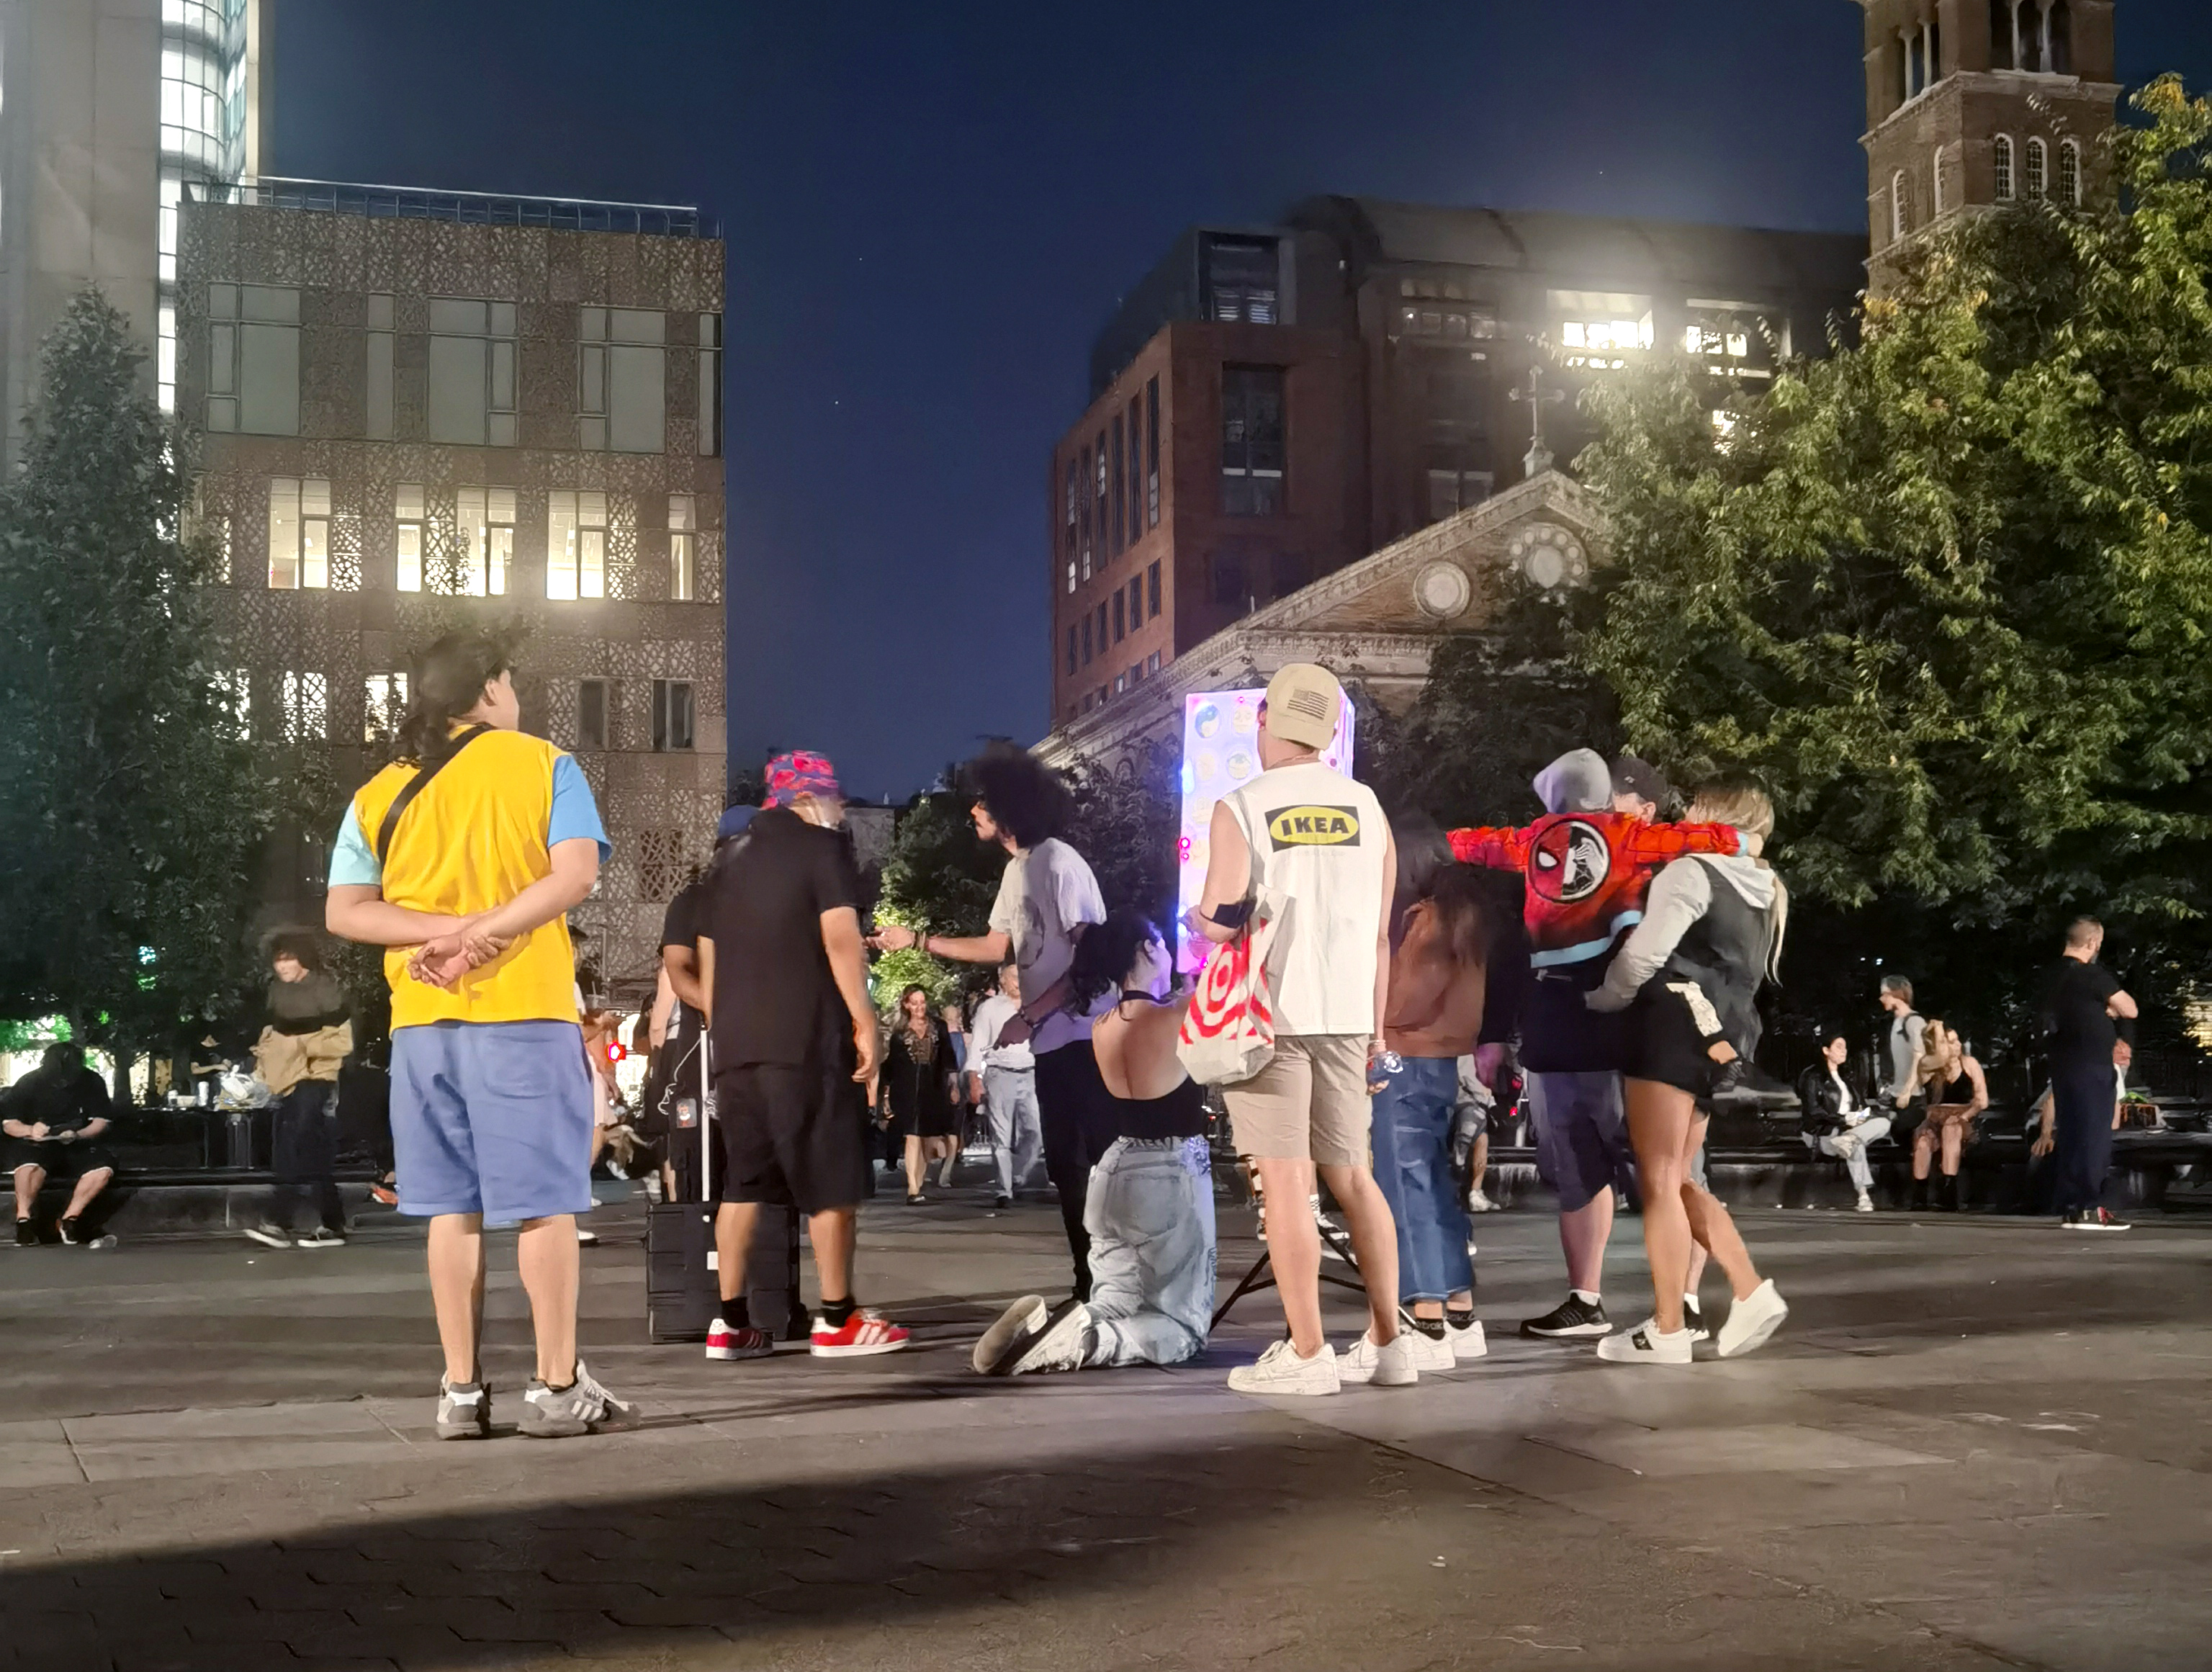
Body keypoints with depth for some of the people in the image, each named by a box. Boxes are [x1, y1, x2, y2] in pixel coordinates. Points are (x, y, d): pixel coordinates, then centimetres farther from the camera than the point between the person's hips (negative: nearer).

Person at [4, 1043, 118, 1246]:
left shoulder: (92, 1083, -5)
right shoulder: (30, 1083, -8)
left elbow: (101, 1122, -4)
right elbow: (8, 1123, -4)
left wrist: (78, 1134, -26)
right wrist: (30, 1130, -28)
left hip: (78, 1146, 2)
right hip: (38, 1146, -2)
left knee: (104, 1170, -28)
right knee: (29, 1166, -38)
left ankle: (69, 1220, -11)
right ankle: (24, 1219, -16)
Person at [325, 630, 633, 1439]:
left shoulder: (380, 793, 11)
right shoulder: (542, 765, 2)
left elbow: (344, 911, 0)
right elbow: (575, 873, -12)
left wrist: (446, 930, -9)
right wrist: (485, 934, -14)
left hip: (423, 1021, 4)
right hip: (525, 1011, -4)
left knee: (452, 1207, 8)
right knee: (544, 1202, 1)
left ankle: (462, 1390, 10)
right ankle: (558, 1387, 3)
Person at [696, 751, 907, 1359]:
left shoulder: (731, 860, 19)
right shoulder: (822, 848, -1)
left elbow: (708, 959, 20)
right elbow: (840, 939, -13)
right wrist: (865, 1022, -11)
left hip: (735, 1042, 7)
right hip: (805, 1038, -7)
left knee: (742, 1181, 9)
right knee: (829, 1180, 0)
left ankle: (731, 1323, 8)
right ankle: (837, 1320, 2)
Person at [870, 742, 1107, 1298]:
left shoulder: (1058, 864, -13)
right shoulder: (1016, 869, 16)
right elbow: (999, 946, 23)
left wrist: (1027, 1017, -17)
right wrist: (916, 940, 22)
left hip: (1083, 1038, -9)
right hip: (1054, 1040, 9)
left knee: (1094, 1163, -8)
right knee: (1066, 1165, 10)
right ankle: (1092, 1283, 17)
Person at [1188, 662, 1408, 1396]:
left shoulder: (1240, 809, -7)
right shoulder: (1366, 807, 7)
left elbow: (1222, 923, -14)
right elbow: (1380, 932, 8)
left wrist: (1196, 918, 9)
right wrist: (1377, 1029, 15)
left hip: (1268, 1013, -5)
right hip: (1345, 1014, 5)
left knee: (1286, 1184, -2)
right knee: (1351, 1176, 13)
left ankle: (1306, 1354, 0)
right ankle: (1387, 1343, 16)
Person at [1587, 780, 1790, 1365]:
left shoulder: (1690, 872, -6)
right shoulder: (1766, 894, 21)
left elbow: (1643, 953, -13)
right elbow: (1748, 973, 16)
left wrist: (1598, 1001, 1)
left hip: (1675, 1029, -9)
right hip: (1724, 1036, 9)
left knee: (1659, 1182, -5)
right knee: (1678, 1180, 15)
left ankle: (1667, 1330, -3)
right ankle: (1751, 1292, 5)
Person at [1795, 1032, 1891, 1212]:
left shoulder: (1846, 1076, 23)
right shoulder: (1812, 1077, -1)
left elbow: (1860, 1103, 23)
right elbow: (1813, 1111, -12)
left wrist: (1862, 1114, -3)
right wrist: (1844, 1119, -19)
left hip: (1851, 1127, 7)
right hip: (1822, 1133, -7)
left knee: (1883, 1122, -22)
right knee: (1856, 1145, -36)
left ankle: (1848, 1140, -45)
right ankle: (1864, 1194, -46)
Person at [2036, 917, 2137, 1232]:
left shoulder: (2053, 977, 12)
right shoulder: (2092, 975, -13)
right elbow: (2129, 1010, -8)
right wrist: (2109, 1007, 9)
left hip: (2063, 1065, 8)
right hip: (2091, 1067, -8)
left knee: (2070, 1135, 10)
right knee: (2095, 1136, -5)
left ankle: (2069, 1207, 11)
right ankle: (2089, 1208, -7)